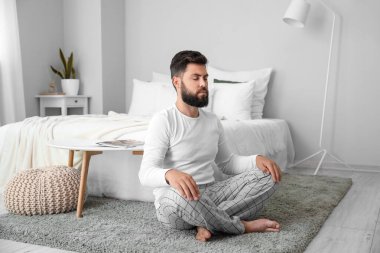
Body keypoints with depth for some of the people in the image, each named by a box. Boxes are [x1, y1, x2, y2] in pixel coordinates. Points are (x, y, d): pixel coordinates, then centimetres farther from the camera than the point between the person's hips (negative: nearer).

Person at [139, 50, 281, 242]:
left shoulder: (213, 120, 10)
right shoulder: (162, 121, -10)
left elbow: (227, 163, 19)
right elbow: (145, 174, -20)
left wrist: (256, 159, -2)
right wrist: (170, 174, -44)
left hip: (210, 195, 6)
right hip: (174, 202, -6)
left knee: (267, 176, -9)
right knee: (178, 195, -42)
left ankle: (208, 221, -21)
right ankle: (243, 226, -17)